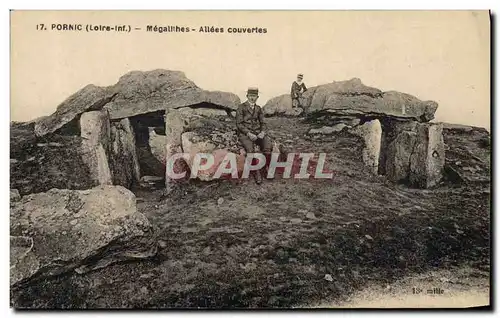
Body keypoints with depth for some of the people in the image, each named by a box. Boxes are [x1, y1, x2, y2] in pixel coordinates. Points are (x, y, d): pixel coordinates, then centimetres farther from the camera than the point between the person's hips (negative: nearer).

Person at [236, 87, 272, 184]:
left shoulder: (258, 109, 15)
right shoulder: (241, 108, 0)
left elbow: (262, 123, 15)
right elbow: (239, 124, -6)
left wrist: (262, 132, -7)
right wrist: (249, 133, -18)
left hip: (257, 132, 4)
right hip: (244, 133, -4)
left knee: (268, 146, -26)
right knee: (250, 150, -33)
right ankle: (256, 173, -21)